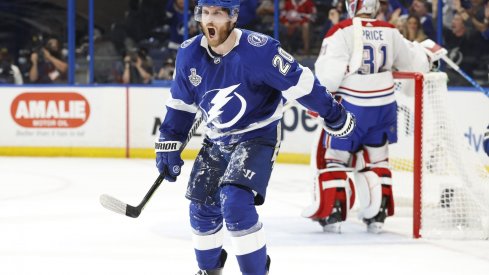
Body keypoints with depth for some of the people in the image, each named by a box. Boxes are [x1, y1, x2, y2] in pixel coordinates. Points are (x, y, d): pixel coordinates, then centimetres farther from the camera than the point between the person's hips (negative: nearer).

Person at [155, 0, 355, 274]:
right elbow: (181, 103, 7)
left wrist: (334, 116, -10)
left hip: (257, 137, -6)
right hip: (217, 141, 6)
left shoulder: (259, 50, -25)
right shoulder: (190, 54, -7)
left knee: (236, 202, -24)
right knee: (202, 209, 9)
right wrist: (169, 145, 7)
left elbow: (300, 82, -17)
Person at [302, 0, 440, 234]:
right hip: (383, 108, 4)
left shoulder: (342, 32, -12)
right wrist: (425, 52, 33)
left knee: (332, 156, 9)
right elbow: (414, 63, 11)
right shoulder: (390, 32, 1)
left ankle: (330, 212, 5)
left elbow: (328, 74, -18)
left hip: (350, 109, -4)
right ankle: (378, 213, 17)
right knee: (376, 158, 20)